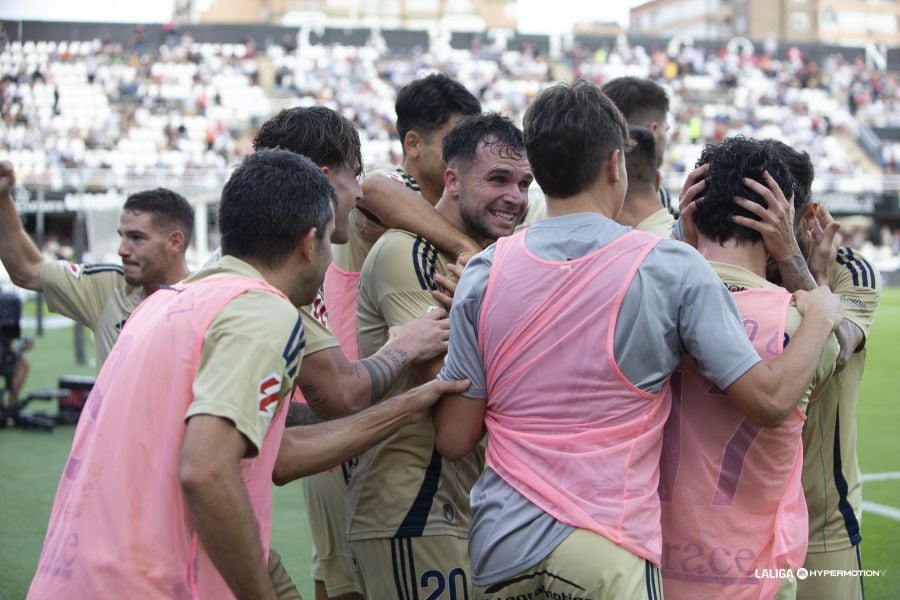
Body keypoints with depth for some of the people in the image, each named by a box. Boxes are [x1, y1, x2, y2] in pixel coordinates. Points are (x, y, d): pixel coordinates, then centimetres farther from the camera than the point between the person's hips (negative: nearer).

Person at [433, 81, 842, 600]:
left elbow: (454, 440, 2)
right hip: (607, 551, -3)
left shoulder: (485, 272, 0)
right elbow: (770, 401, -8)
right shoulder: (670, 266, -7)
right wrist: (820, 317, 9)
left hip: (499, 546, 3)